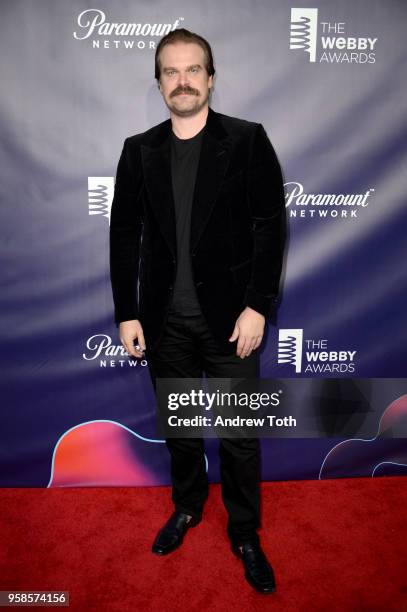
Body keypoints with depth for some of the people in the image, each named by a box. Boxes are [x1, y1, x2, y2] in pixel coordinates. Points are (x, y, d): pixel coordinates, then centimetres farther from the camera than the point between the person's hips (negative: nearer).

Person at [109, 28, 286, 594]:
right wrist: (126, 313, 1)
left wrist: (257, 307, -12)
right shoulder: (139, 150, 6)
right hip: (164, 320, 3)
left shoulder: (248, 140, -3)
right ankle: (188, 506, 43)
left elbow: (270, 225, -6)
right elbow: (124, 235, 5)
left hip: (229, 316, -2)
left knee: (239, 434, 9)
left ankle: (245, 532, 32)